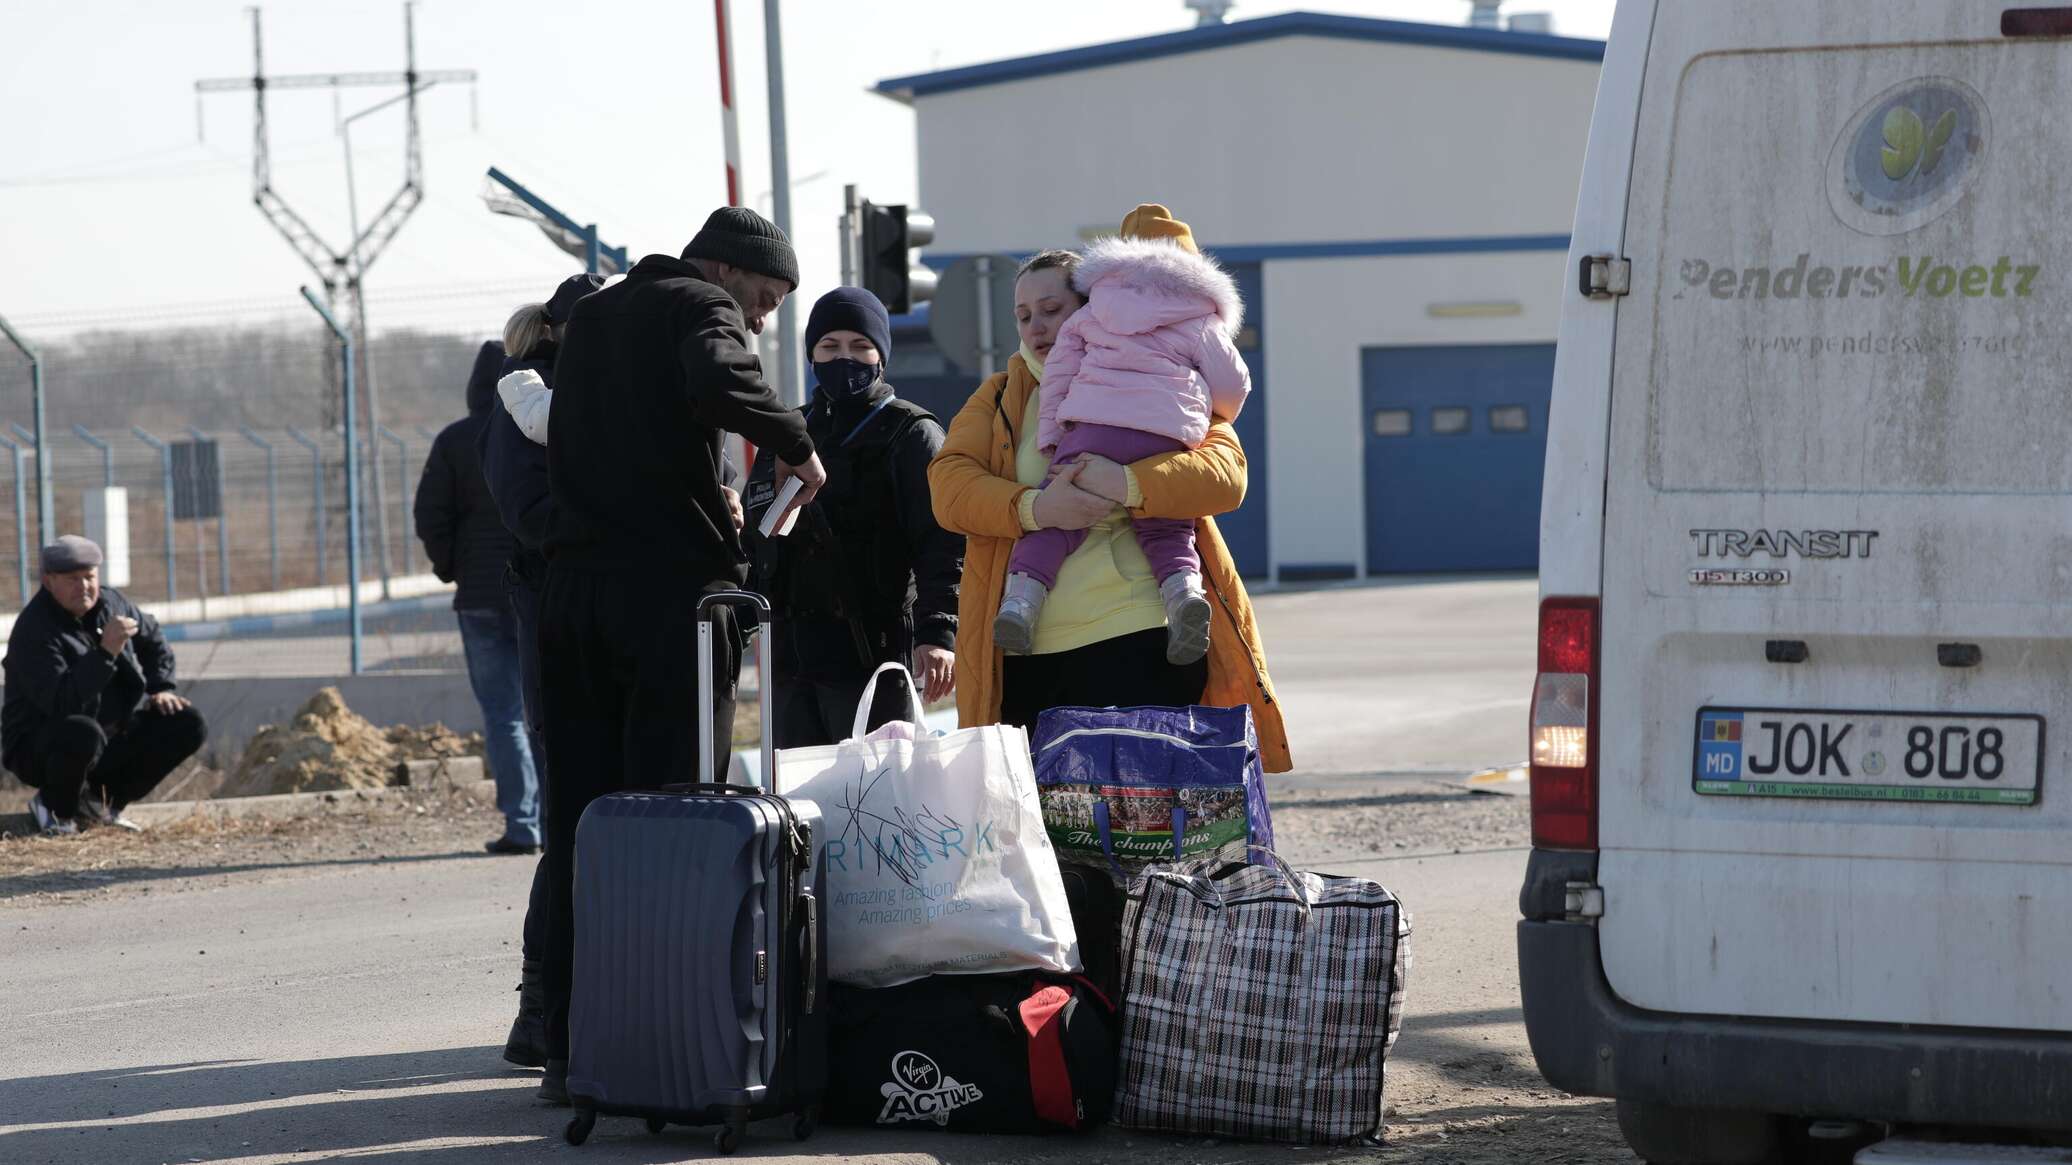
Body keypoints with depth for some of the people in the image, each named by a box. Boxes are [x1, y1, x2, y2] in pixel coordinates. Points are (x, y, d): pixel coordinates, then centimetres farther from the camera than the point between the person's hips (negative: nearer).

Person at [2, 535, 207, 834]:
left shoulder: (111, 603, 1)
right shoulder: (34, 631, -24)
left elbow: (152, 640, 22)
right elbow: (59, 702, -36)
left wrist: (161, 689, 8)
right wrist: (106, 653, -39)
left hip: (113, 736, 7)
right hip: (41, 749, -7)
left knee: (189, 726, -4)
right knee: (83, 734, -41)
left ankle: (103, 800, 7)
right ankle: (55, 807, -9)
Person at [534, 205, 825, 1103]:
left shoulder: (588, 317, 24)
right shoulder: (700, 306, -1)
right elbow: (719, 386, -23)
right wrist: (795, 446, -9)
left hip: (572, 586, 7)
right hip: (671, 587, -7)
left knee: (578, 819, 7)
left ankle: (572, 1050, 6)